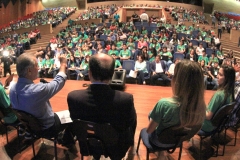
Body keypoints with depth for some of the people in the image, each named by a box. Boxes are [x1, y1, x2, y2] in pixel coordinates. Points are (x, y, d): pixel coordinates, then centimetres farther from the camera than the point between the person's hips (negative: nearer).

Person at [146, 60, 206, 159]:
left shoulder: (164, 104, -38)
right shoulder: (201, 106, -24)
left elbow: (149, 130, -24)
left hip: (160, 141, -4)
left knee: (151, 116, 26)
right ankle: (161, 152, 40)